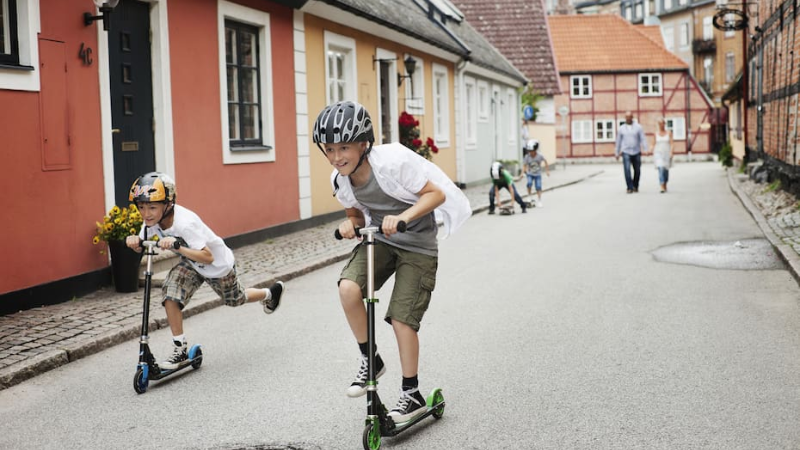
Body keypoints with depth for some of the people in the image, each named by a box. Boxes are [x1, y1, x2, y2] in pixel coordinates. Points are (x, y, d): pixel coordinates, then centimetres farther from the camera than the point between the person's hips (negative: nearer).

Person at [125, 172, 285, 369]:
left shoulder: (185, 223, -41)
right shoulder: (152, 221, -20)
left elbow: (207, 257, -42)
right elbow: (142, 247, -11)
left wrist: (177, 247, -53)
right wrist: (134, 241, -34)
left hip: (218, 264, -5)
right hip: (191, 264, 5)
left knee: (235, 299, 20)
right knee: (171, 295, -19)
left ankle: (269, 294, 53)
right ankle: (180, 350, -7)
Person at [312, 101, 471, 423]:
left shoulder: (392, 161, -27)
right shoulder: (339, 180, -9)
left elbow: (436, 193, -22)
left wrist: (403, 217, -36)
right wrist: (350, 224, -16)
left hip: (417, 245, -5)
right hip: (378, 239, 5)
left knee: (401, 319, -8)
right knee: (348, 288, -23)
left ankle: (412, 394, 13)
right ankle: (369, 360, 0)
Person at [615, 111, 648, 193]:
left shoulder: (638, 127, 2)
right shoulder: (621, 128, 6)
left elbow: (643, 139, -2)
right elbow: (618, 141, 12)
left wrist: (646, 150, -13)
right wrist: (617, 153, 14)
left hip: (636, 152, 1)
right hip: (626, 152, -1)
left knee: (637, 171, 6)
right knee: (627, 170, -15)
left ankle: (635, 186, 26)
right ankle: (630, 188, -12)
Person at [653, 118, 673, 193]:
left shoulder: (669, 133, 1)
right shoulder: (656, 133, 4)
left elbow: (671, 144, -4)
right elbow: (654, 145, 7)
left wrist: (671, 153, -15)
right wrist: (653, 155, 1)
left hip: (667, 153, 1)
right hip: (658, 153, -1)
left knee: (666, 170, 11)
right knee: (660, 169, -17)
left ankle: (665, 184, 34)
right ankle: (662, 187, -21)